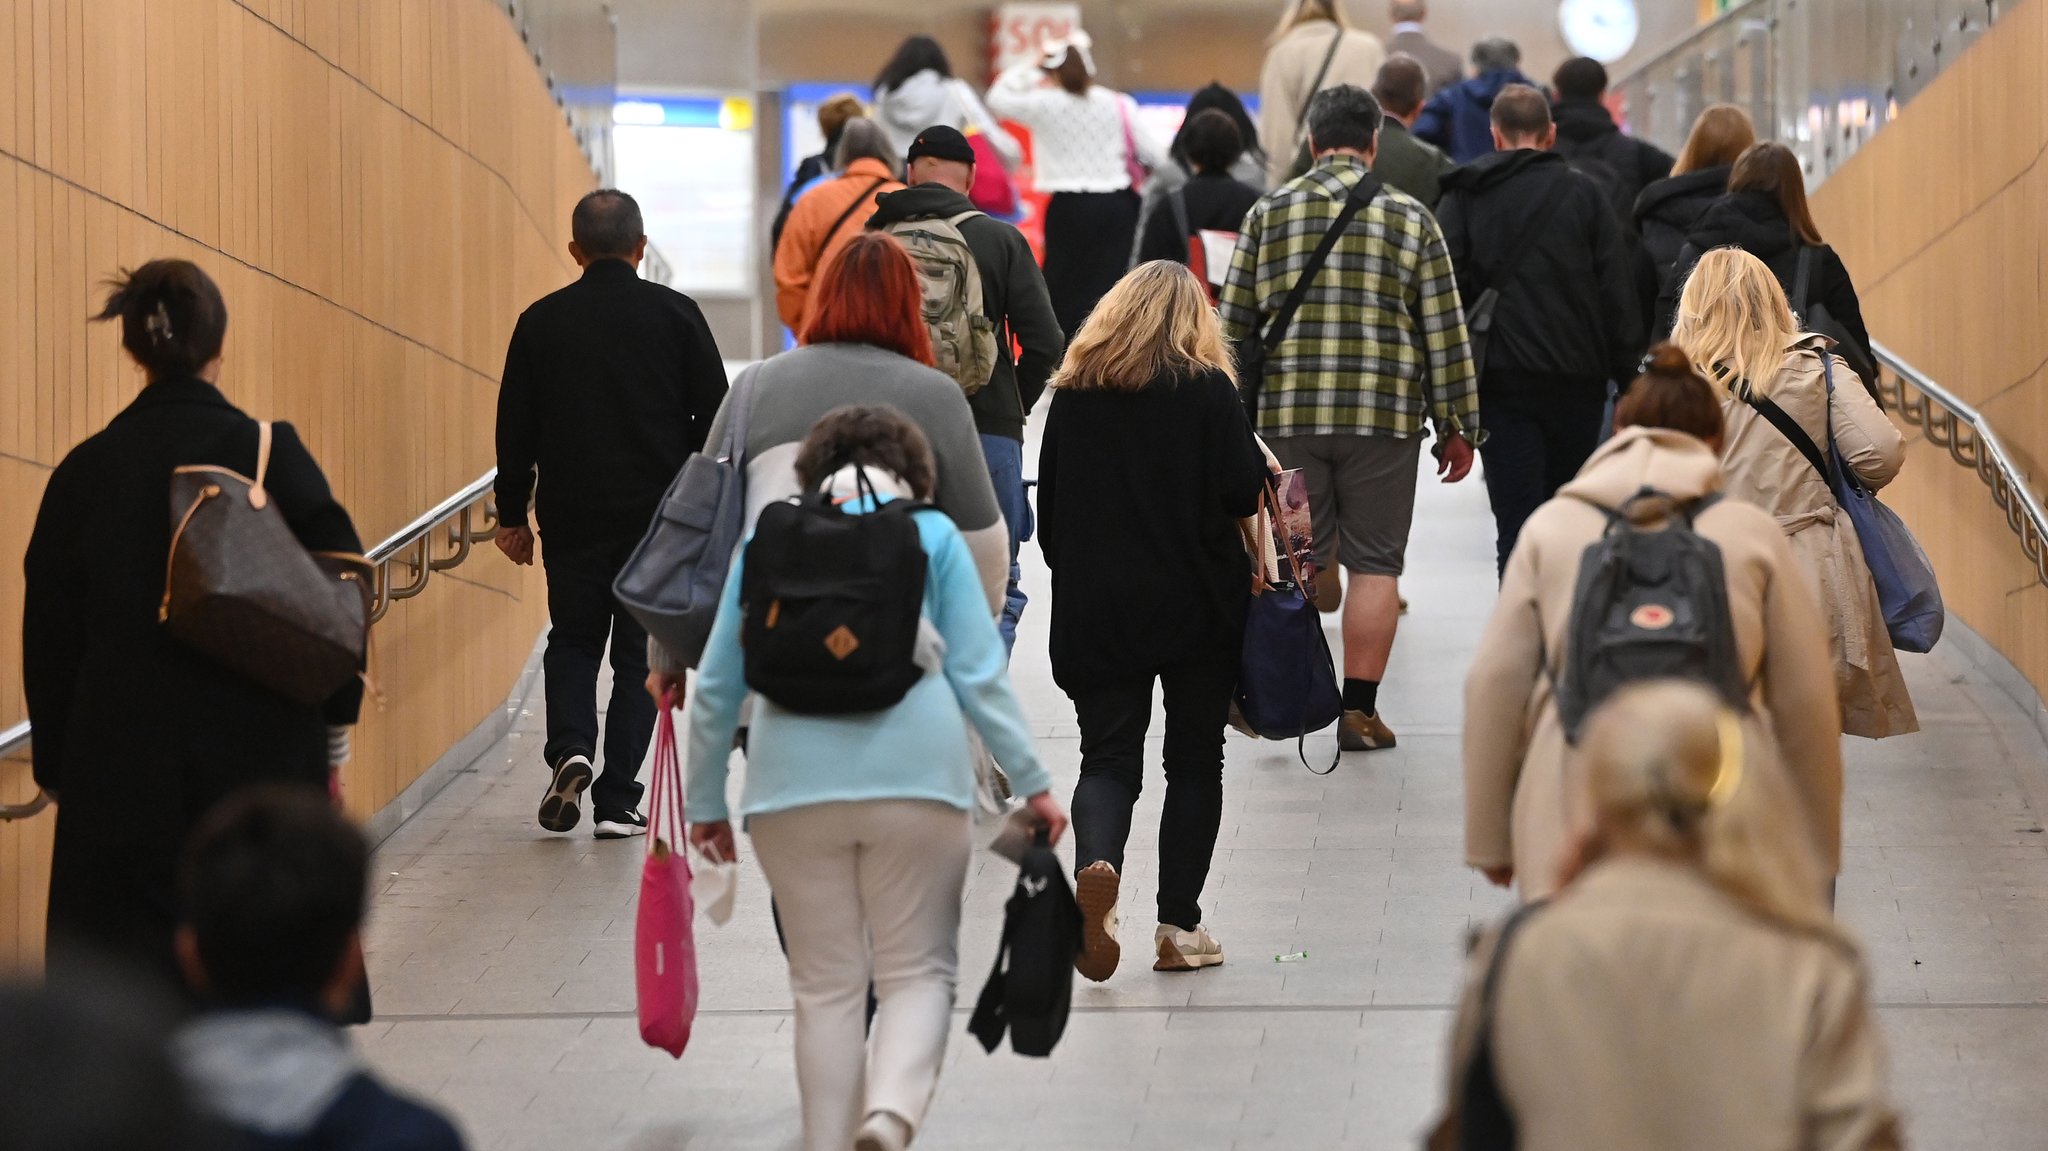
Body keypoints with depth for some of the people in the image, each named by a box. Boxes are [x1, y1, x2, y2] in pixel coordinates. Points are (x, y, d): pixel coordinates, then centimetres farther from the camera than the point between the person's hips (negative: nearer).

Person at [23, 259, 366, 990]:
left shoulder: (85, 472, 0)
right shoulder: (271, 455, -6)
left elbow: (48, 634, 5)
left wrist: (56, 767, 14)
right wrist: (334, 728, 8)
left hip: (120, 771, 1)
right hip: (260, 759, -1)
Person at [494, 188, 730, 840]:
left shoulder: (542, 322, 0)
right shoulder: (676, 315, -2)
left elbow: (515, 427, 3)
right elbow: (715, 415, 0)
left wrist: (513, 515, 12)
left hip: (570, 516, 1)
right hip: (658, 517, -1)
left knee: (572, 640, 17)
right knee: (640, 654, 7)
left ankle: (570, 750, -8)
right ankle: (617, 803, 2)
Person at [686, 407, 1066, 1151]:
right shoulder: (932, 535, 10)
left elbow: (717, 685, 15)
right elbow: (979, 674, 3)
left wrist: (706, 801, 23)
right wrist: (1032, 782, 8)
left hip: (794, 784, 1)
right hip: (915, 776, -1)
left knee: (825, 985, 8)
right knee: (917, 970, 5)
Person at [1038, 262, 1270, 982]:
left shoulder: (1073, 390, 3)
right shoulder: (1207, 389, -6)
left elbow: (1048, 508, 8)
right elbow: (1243, 490, -12)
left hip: (1094, 610, 2)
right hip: (1197, 605, -2)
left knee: (1108, 758, 5)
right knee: (1194, 758, 9)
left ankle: (1095, 866, -26)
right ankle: (1179, 929, 8)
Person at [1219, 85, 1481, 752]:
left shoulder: (1269, 215, 4)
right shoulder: (1410, 219, 2)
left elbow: (1235, 326, 5)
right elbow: (1445, 330, 2)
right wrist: (1457, 427, 8)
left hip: (1287, 415, 1)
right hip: (1385, 416, -1)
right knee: (1374, 562, 4)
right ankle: (1358, 710, 2)